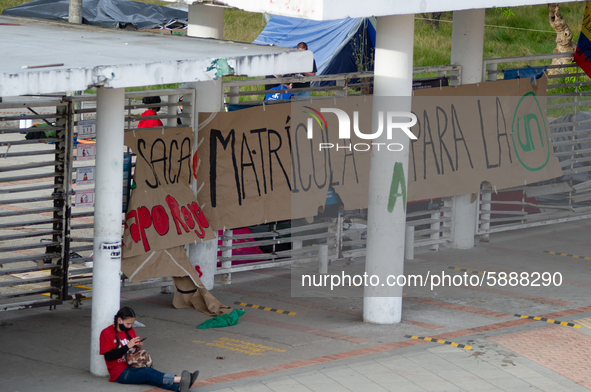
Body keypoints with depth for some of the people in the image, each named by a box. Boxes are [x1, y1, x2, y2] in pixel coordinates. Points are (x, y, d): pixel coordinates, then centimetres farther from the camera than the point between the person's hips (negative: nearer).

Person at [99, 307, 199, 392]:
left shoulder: (130, 330, 15)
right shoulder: (106, 333, -5)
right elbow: (108, 356, -15)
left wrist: (137, 346, 1)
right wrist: (128, 346, -20)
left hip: (132, 366, 6)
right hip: (120, 372, -6)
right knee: (149, 373, -29)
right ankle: (179, 379, -49)